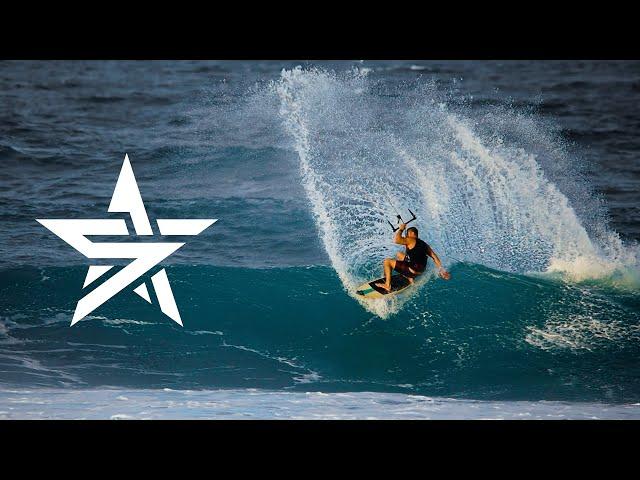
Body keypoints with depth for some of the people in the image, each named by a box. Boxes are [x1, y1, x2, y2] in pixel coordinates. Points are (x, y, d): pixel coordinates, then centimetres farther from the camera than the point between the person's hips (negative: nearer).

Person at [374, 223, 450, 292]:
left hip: (413, 271, -9)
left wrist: (401, 229, -7)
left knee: (387, 262, -3)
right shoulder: (423, 244, 13)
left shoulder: (411, 240, -12)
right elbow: (434, 256, 12)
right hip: (420, 271, 9)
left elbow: (396, 240, -25)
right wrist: (441, 269, 14)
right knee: (399, 255, 29)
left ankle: (387, 285, -6)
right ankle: (410, 278, 23)